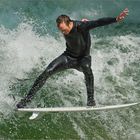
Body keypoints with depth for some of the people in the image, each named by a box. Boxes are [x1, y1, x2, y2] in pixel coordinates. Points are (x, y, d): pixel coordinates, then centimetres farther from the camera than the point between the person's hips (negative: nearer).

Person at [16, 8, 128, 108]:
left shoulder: (81, 26, -28)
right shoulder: (64, 28, -13)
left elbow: (99, 22, -40)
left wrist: (116, 19, -52)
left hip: (83, 57, -3)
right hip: (68, 56, 4)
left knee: (87, 68, -40)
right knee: (47, 72, -11)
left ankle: (91, 99, -26)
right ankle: (28, 98, -4)